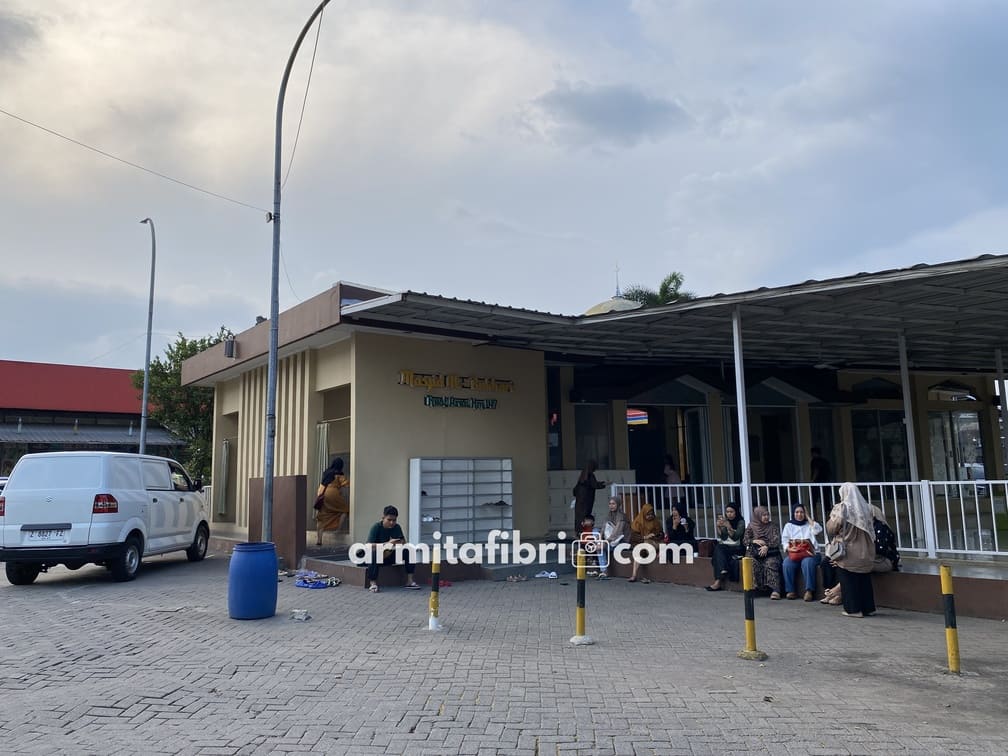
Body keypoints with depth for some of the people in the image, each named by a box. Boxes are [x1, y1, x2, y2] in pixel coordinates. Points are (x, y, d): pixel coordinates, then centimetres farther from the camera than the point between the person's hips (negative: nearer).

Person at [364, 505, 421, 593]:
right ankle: (373, 583, -32)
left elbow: (403, 542, -6)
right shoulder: (376, 527, -18)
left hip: (390, 556, 5)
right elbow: (369, 546, -28)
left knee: (409, 551, -18)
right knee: (374, 555, -40)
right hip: (378, 556, -4)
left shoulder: (397, 527, -4)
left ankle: (410, 580, -14)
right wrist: (388, 543, -35)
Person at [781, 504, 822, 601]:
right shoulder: (788, 525, 19)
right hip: (794, 553, 1)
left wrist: (808, 517, 3)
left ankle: (809, 590, -33)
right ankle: (791, 590, -23)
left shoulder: (809, 524, 18)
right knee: (787, 563, -31)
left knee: (807, 563, -35)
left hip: (810, 553, -1)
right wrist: (789, 548, -14)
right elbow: (784, 540, 7)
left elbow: (818, 530, -4)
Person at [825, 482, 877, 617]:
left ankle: (854, 609, 5)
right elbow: (871, 528, 9)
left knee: (849, 581, 4)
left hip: (847, 552, -5)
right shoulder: (866, 508, 4)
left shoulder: (841, 508, -12)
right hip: (865, 552, 5)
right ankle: (868, 607, 19)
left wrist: (830, 519, 8)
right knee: (864, 580, 15)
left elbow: (832, 528, -10)